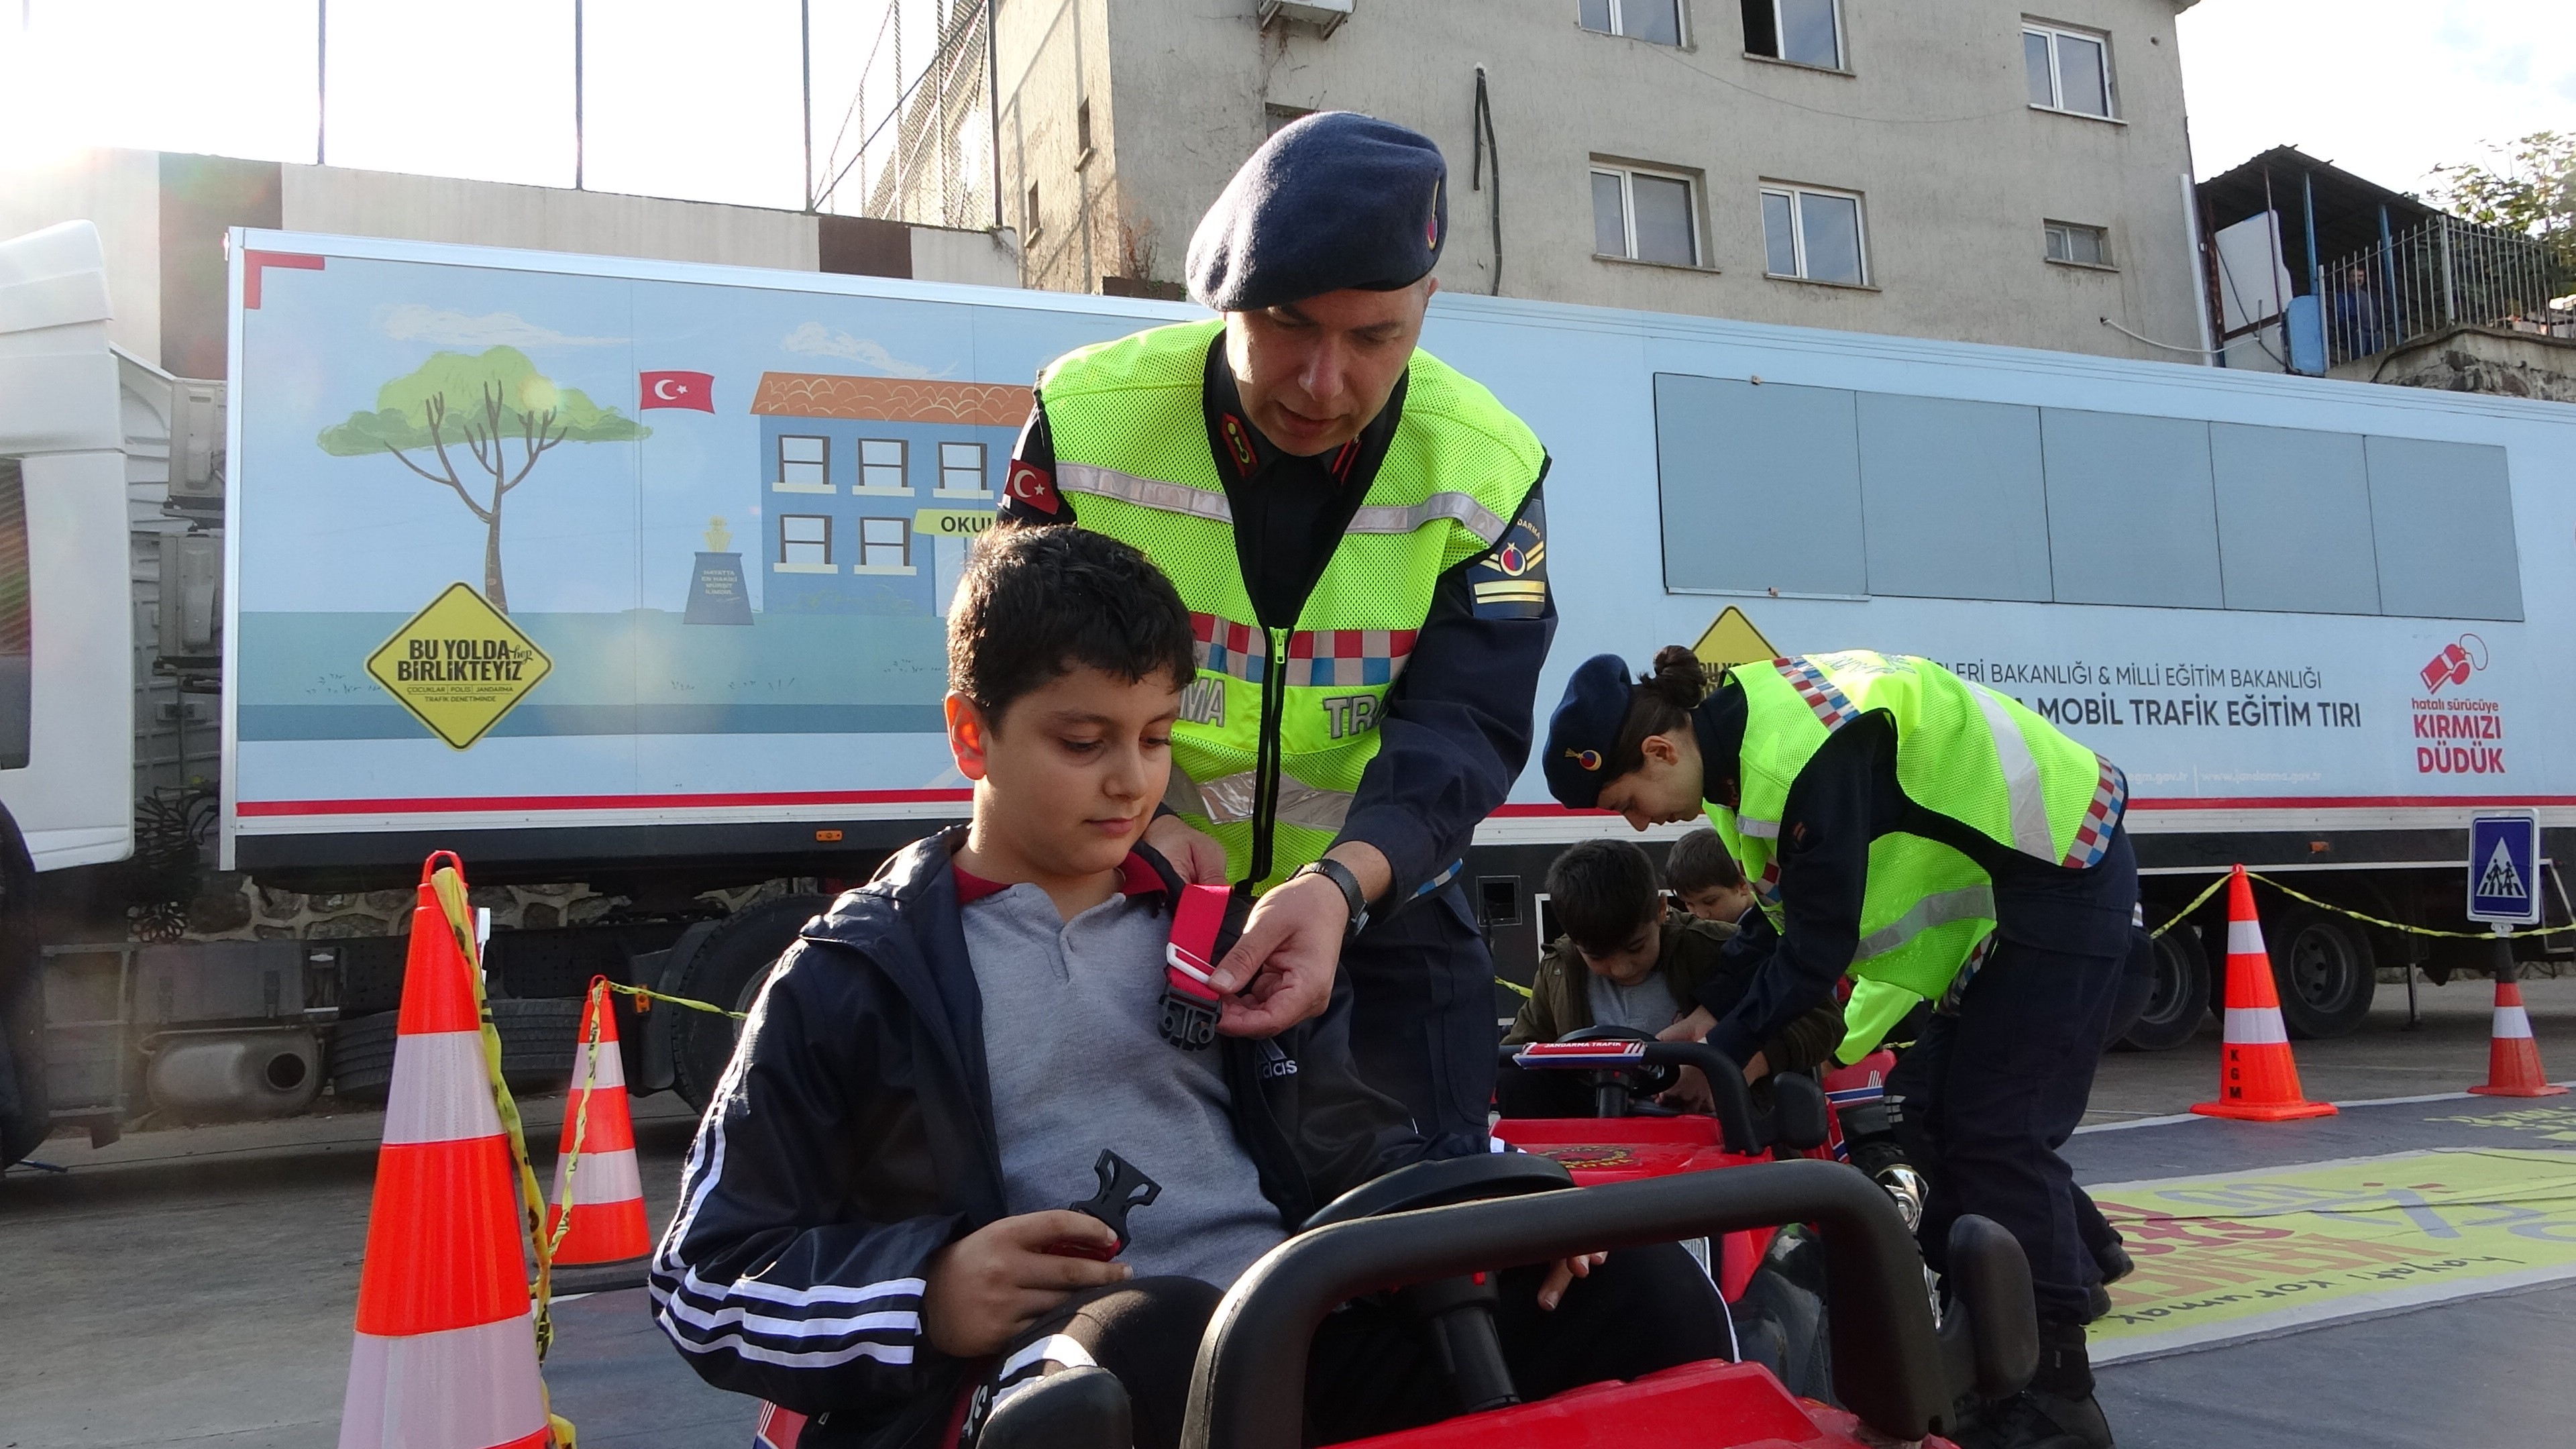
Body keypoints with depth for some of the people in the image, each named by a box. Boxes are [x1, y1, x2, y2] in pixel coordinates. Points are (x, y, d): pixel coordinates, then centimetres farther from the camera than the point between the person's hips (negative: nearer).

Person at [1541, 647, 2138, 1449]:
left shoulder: (1804, 752, -32)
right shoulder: (1740, 733, 0)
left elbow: (1820, 940, -29)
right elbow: (1785, 917, 6)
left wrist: (1724, 1053, -21)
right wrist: (1705, 1022, -1)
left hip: (2063, 874, -10)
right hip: (1996, 886, 10)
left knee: (2000, 1135, -10)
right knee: (1949, 1123, 9)